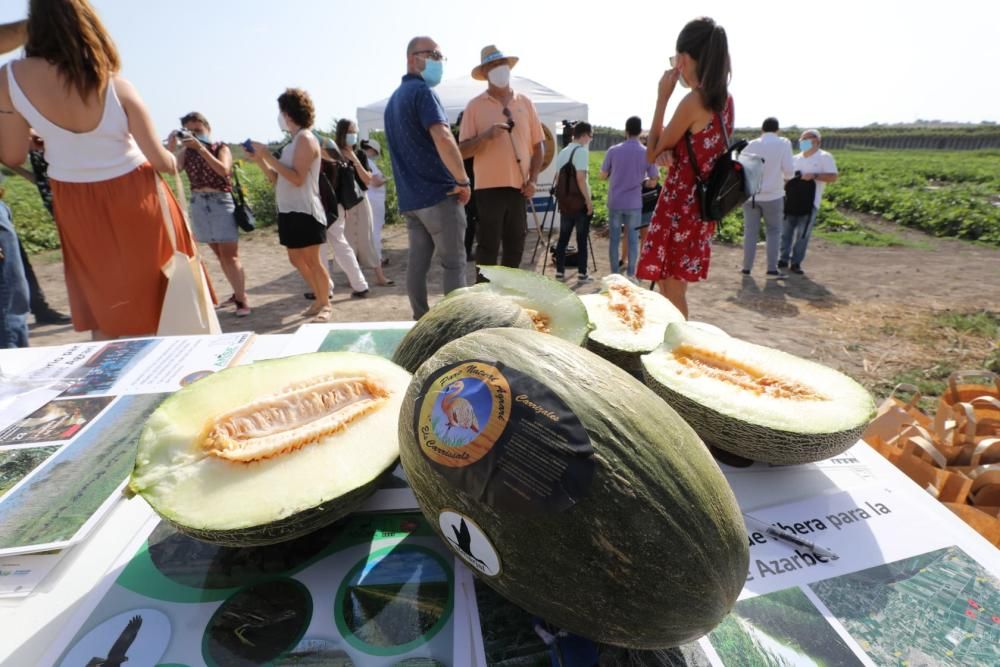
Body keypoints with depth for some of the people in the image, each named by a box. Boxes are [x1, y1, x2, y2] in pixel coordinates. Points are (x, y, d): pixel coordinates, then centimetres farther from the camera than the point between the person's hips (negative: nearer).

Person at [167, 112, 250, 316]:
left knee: (230, 255, -9)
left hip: (222, 202, -5)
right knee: (220, 255, 10)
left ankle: (242, 299, -5)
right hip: (198, 204, 5)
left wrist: (201, 148, -21)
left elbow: (224, 171, -19)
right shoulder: (186, 151, 10)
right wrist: (171, 147, -16)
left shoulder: (221, 148, 0)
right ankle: (238, 293, 21)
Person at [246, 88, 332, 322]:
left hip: (305, 211, -9)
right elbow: (277, 179, 16)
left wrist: (268, 156, -16)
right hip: (289, 211, 9)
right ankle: (319, 299, 23)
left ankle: (326, 304, 7)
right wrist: (259, 159, 6)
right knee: (297, 260, 12)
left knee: (312, 260, -4)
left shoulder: (305, 138, -9)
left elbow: (297, 178, -20)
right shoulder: (292, 142, 17)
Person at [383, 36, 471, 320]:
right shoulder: (421, 91, -8)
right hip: (439, 193, -8)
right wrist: (463, 181, -15)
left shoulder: (394, 99, 20)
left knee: (417, 263, 10)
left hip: (410, 198, 8)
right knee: (453, 264, -2)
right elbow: (443, 139, -23)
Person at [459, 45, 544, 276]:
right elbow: (463, 150, -2)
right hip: (489, 187, -3)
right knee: (487, 247, -1)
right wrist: (485, 136, -19)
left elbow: (537, 145, 12)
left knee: (515, 247, 9)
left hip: (519, 188, 4)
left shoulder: (525, 102, 11)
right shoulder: (475, 105, 1)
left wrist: (533, 180, 0)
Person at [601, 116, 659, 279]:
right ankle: (630, 275, 11)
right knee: (633, 240, 8)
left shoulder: (613, 150, -5)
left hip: (615, 203, 0)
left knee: (614, 239, 8)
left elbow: (603, 176, 2)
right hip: (634, 204, 0)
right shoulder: (647, 153, -3)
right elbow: (653, 182, 1)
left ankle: (615, 274, 11)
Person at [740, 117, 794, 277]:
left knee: (750, 231, 6)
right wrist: (786, 178, 13)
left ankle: (747, 268, 6)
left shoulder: (751, 145, 0)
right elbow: (788, 169, -8)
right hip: (773, 195, -1)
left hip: (750, 194, 1)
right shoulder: (783, 143, -4)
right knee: (773, 231, 10)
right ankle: (772, 269, 4)